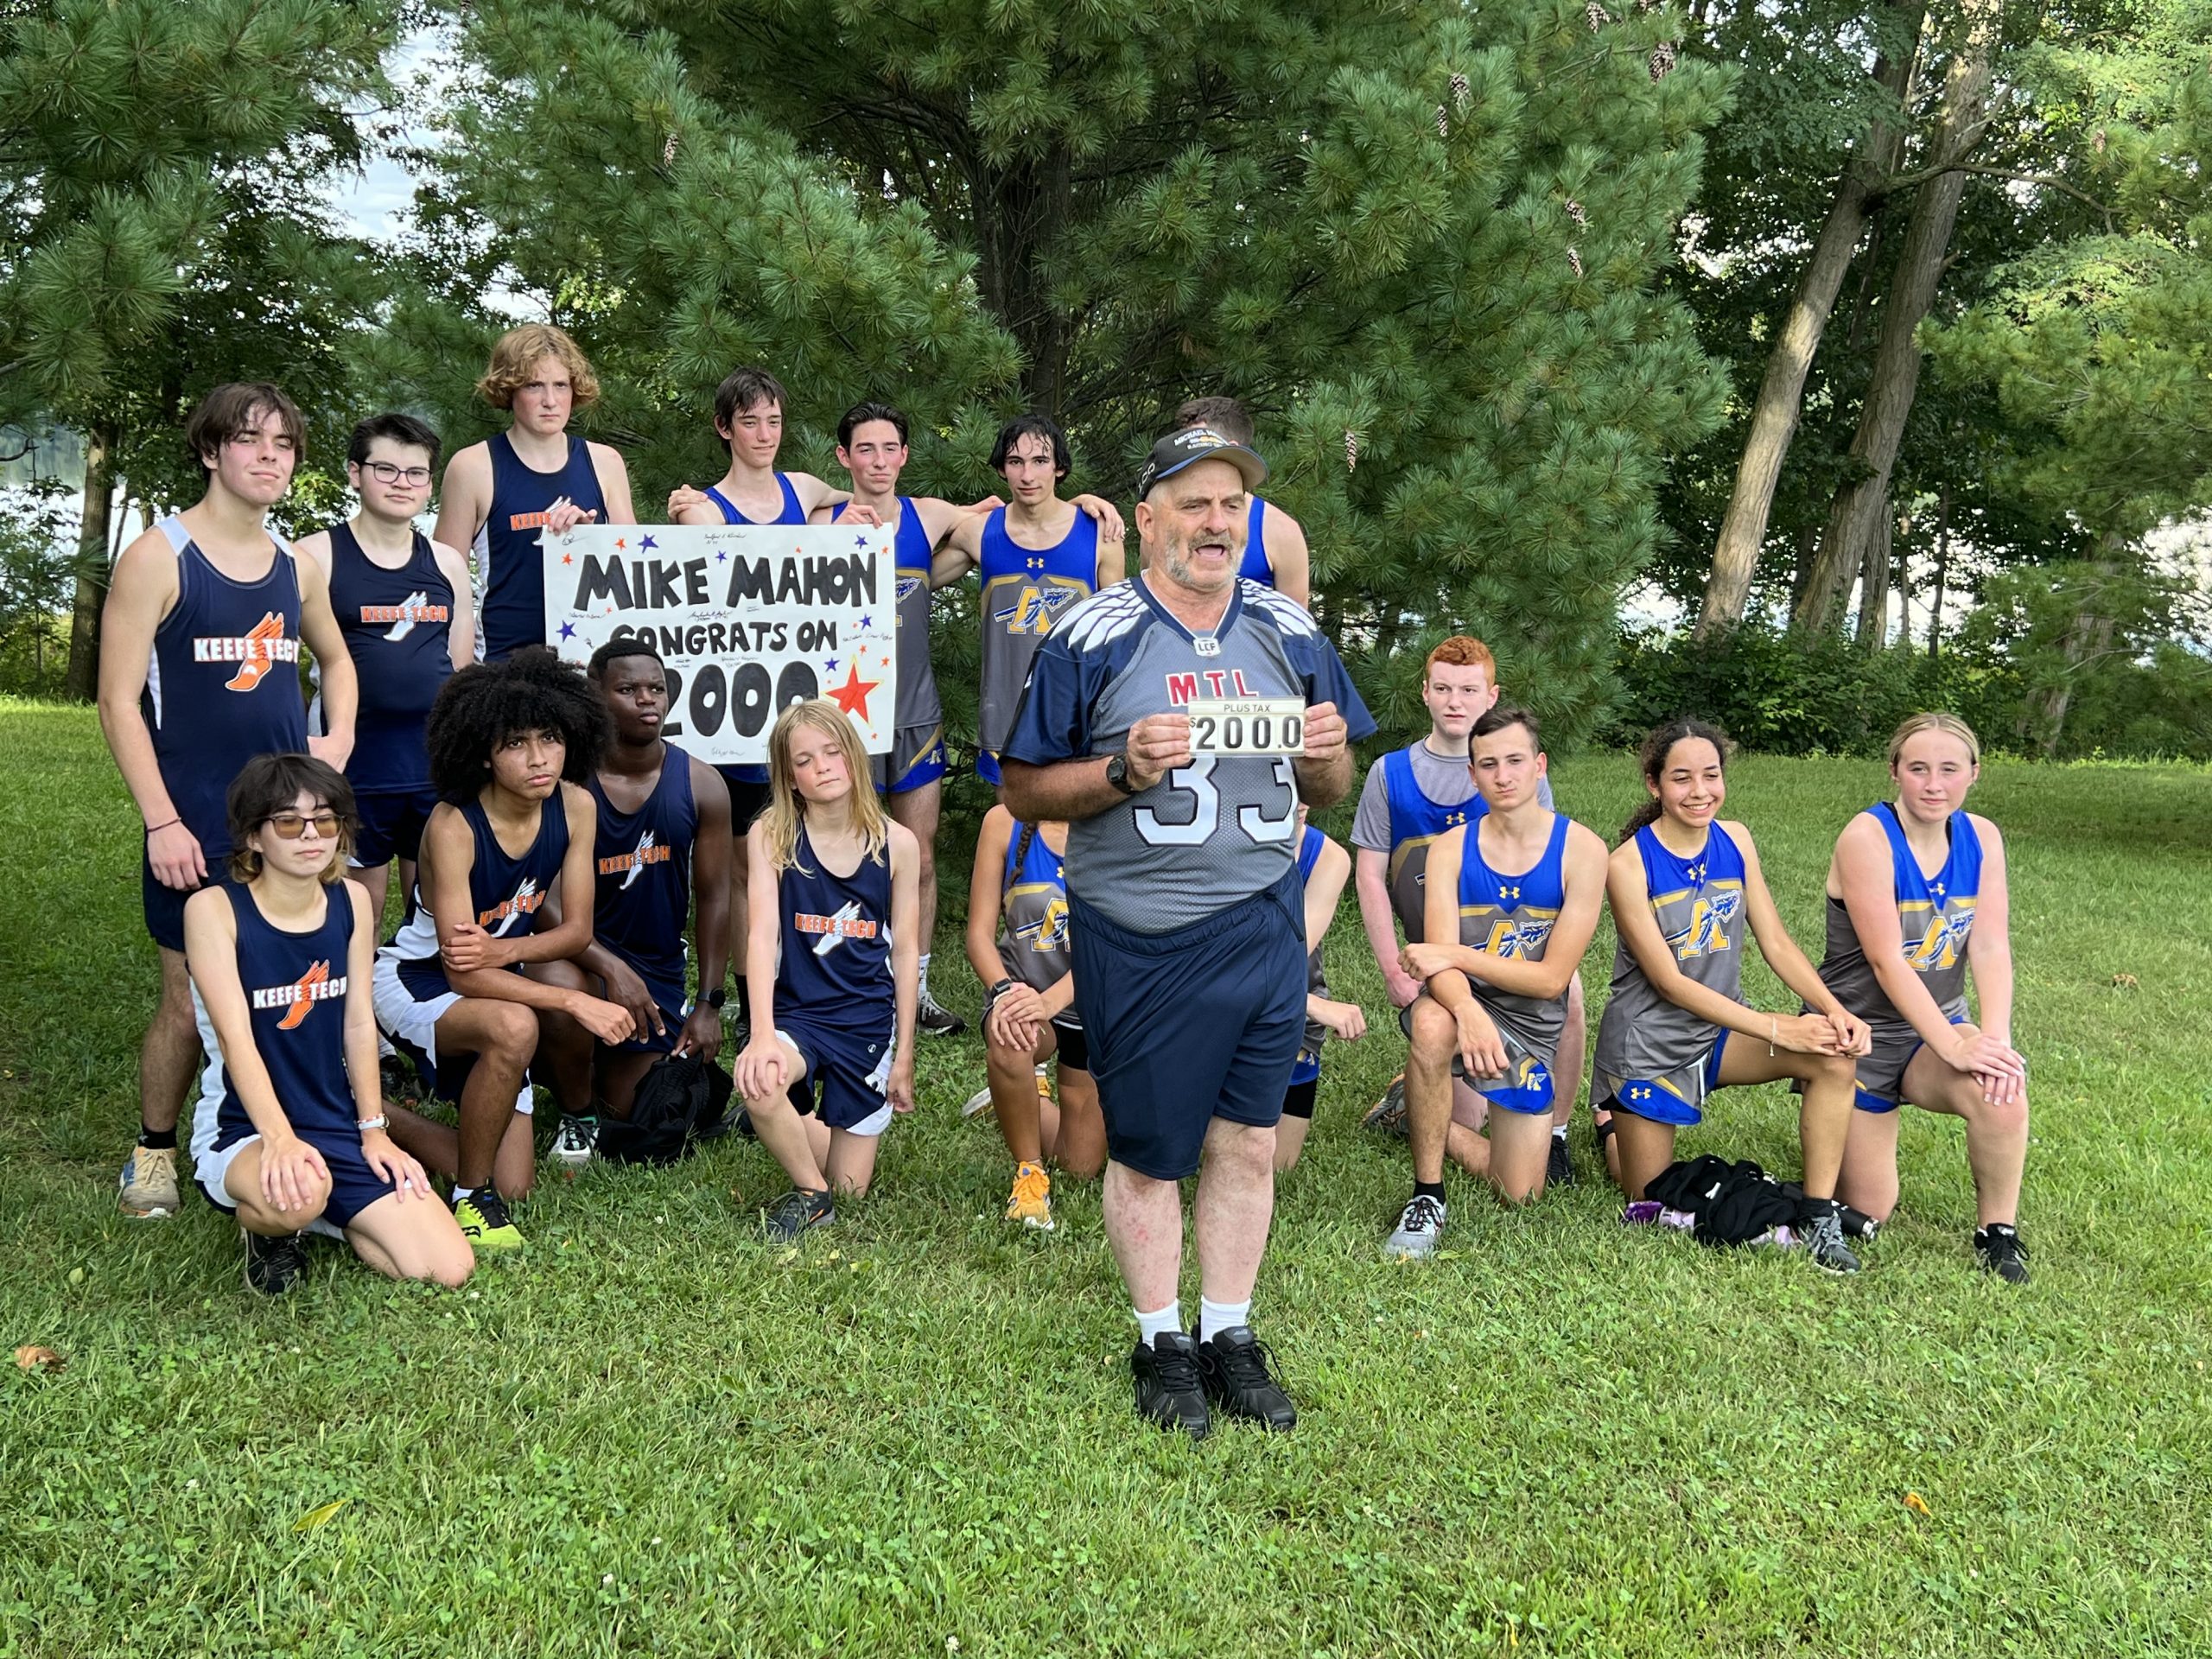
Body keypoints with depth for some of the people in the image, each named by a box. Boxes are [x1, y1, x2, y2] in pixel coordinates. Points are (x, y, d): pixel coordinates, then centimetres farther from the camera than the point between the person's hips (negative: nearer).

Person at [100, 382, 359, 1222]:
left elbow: (335, 659, 27)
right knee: (191, 1000, 0)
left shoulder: (298, 566, 9)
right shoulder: (157, 558, -7)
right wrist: (163, 822, -14)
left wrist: (338, 738, 8)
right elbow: (119, 703, -9)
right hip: (195, 825, -5)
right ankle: (153, 1149, 21)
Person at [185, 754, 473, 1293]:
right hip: (242, 1131, -5)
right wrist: (280, 1139, -32)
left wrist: (373, 1131, -2)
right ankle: (263, 1224, -2)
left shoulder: (351, 901, 2)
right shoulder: (215, 908, -12)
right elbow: (235, 1035, -21)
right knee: (295, 1197, -42)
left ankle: (314, 1216, 16)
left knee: (450, 1269, -10)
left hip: (338, 1128, 5)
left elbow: (359, 1023, 4)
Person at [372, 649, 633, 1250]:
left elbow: (576, 930, -8)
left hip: (498, 978, 6)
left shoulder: (575, 807, -13)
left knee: (515, 1187, 1)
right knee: (515, 1027, -40)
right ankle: (471, 1197, -18)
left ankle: (379, 1117, 23)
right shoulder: (453, 826, -29)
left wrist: (504, 950, -28)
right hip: (417, 982, -6)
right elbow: (462, 975, -30)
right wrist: (575, 1002, -36)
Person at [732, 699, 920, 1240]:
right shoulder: (770, 837, -6)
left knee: (851, 1189, 3)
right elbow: (762, 935, -16)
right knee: (758, 1082, -37)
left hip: (869, 1020, 2)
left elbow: (904, 952, 3)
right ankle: (810, 1193, -7)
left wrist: (904, 1056, 5)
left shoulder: (896, 844, -2)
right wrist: (762, 1034, -29)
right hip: (798, 1012, -1)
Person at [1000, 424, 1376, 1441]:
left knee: (1247, 1141, 9)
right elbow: (1024, 792, -4)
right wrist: (1126, 768, -20)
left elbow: (1331, 790, 15)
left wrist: (1327, 754, -9)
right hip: (1138, 938, -3)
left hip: (1264, 927, 4)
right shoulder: (1091, 638, -5)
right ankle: (1162, 1346, 23)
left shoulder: (1288, 634, 8)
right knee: (1146, 1152, 6)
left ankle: (1231, 1339, 24)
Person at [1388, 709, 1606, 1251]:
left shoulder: (1582, 850, -12)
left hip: (1531, 1023, 1)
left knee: (1519, 1195, 4)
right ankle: (1427, 1196, -22)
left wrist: (1454, 955, -23)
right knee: (1433, 1026, -40)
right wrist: (1468, 1012, -42)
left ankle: (1425, 1121, 33)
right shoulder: (1451, 848, -8)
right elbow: (1440, 963, -19)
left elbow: (1552, 979, -15)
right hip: (1463, 1002, -1)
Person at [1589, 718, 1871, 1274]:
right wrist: (1777, 1029, -26)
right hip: (1649, 1042, -4)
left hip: (1721, 1029, 4)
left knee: (1836, 1057, -23)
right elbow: (1669, 982, -22)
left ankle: (1821, 1218, -13)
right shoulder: (1628, 865, -19)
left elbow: (1776, 943, -2)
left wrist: (1834, 1010, -20)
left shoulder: (1735, 841, -4)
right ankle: (1612, 1119, 40)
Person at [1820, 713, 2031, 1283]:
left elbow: (1991, 948, -10)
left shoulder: (1981, 838, -3)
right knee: (1869, 1212, 2)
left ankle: (1998, 1232, -8)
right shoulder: (1868, 838, -19)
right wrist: (1955, 1047, -30)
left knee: (2001, 1092, -31)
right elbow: (1886, 960, -24)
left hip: (1936, 1024, 4)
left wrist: (1994, 1037, -27)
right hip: (1859, 1032, -3)